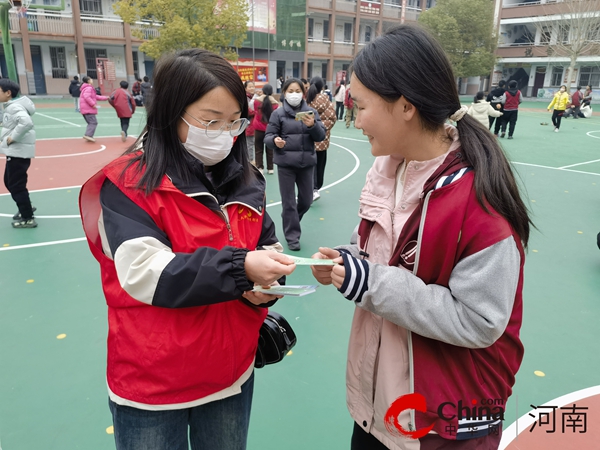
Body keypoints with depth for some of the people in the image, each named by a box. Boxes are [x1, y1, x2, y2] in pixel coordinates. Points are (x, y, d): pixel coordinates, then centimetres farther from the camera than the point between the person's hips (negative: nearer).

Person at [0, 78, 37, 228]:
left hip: (19, 152, -10)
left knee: (16, 185, -2)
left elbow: (26, 122, -36)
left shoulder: (14, 107, -18)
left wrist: (13, 137, -25)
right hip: (15, 151, 10)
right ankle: (26, 208, 34)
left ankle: (28, 219, 8)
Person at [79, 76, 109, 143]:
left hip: (85, 109, 11)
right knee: (94, 122, -13)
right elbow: (87, 97, -26)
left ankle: (89, 136, 14)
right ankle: (88, 135, -23)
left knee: (91, 123, 16)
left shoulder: (89, 88, 24)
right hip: (88, 109, -11)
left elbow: (96, 97, 27)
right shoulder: (89, 88, -10)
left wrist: (106, 98, 27)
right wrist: (93, 104, -25)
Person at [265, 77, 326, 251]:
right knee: (288, 202, 3)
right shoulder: (278, 113, -2)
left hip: (306, 162, 3)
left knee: (306, 200, 13)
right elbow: (268, 136, -4)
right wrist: (275, 140, -26)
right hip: (286, 163, -3)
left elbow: (321, 136, -2)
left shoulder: (311, 112, 3)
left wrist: (312, 125, -22)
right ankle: (292, 236, 17)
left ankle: (290, 221, 40)